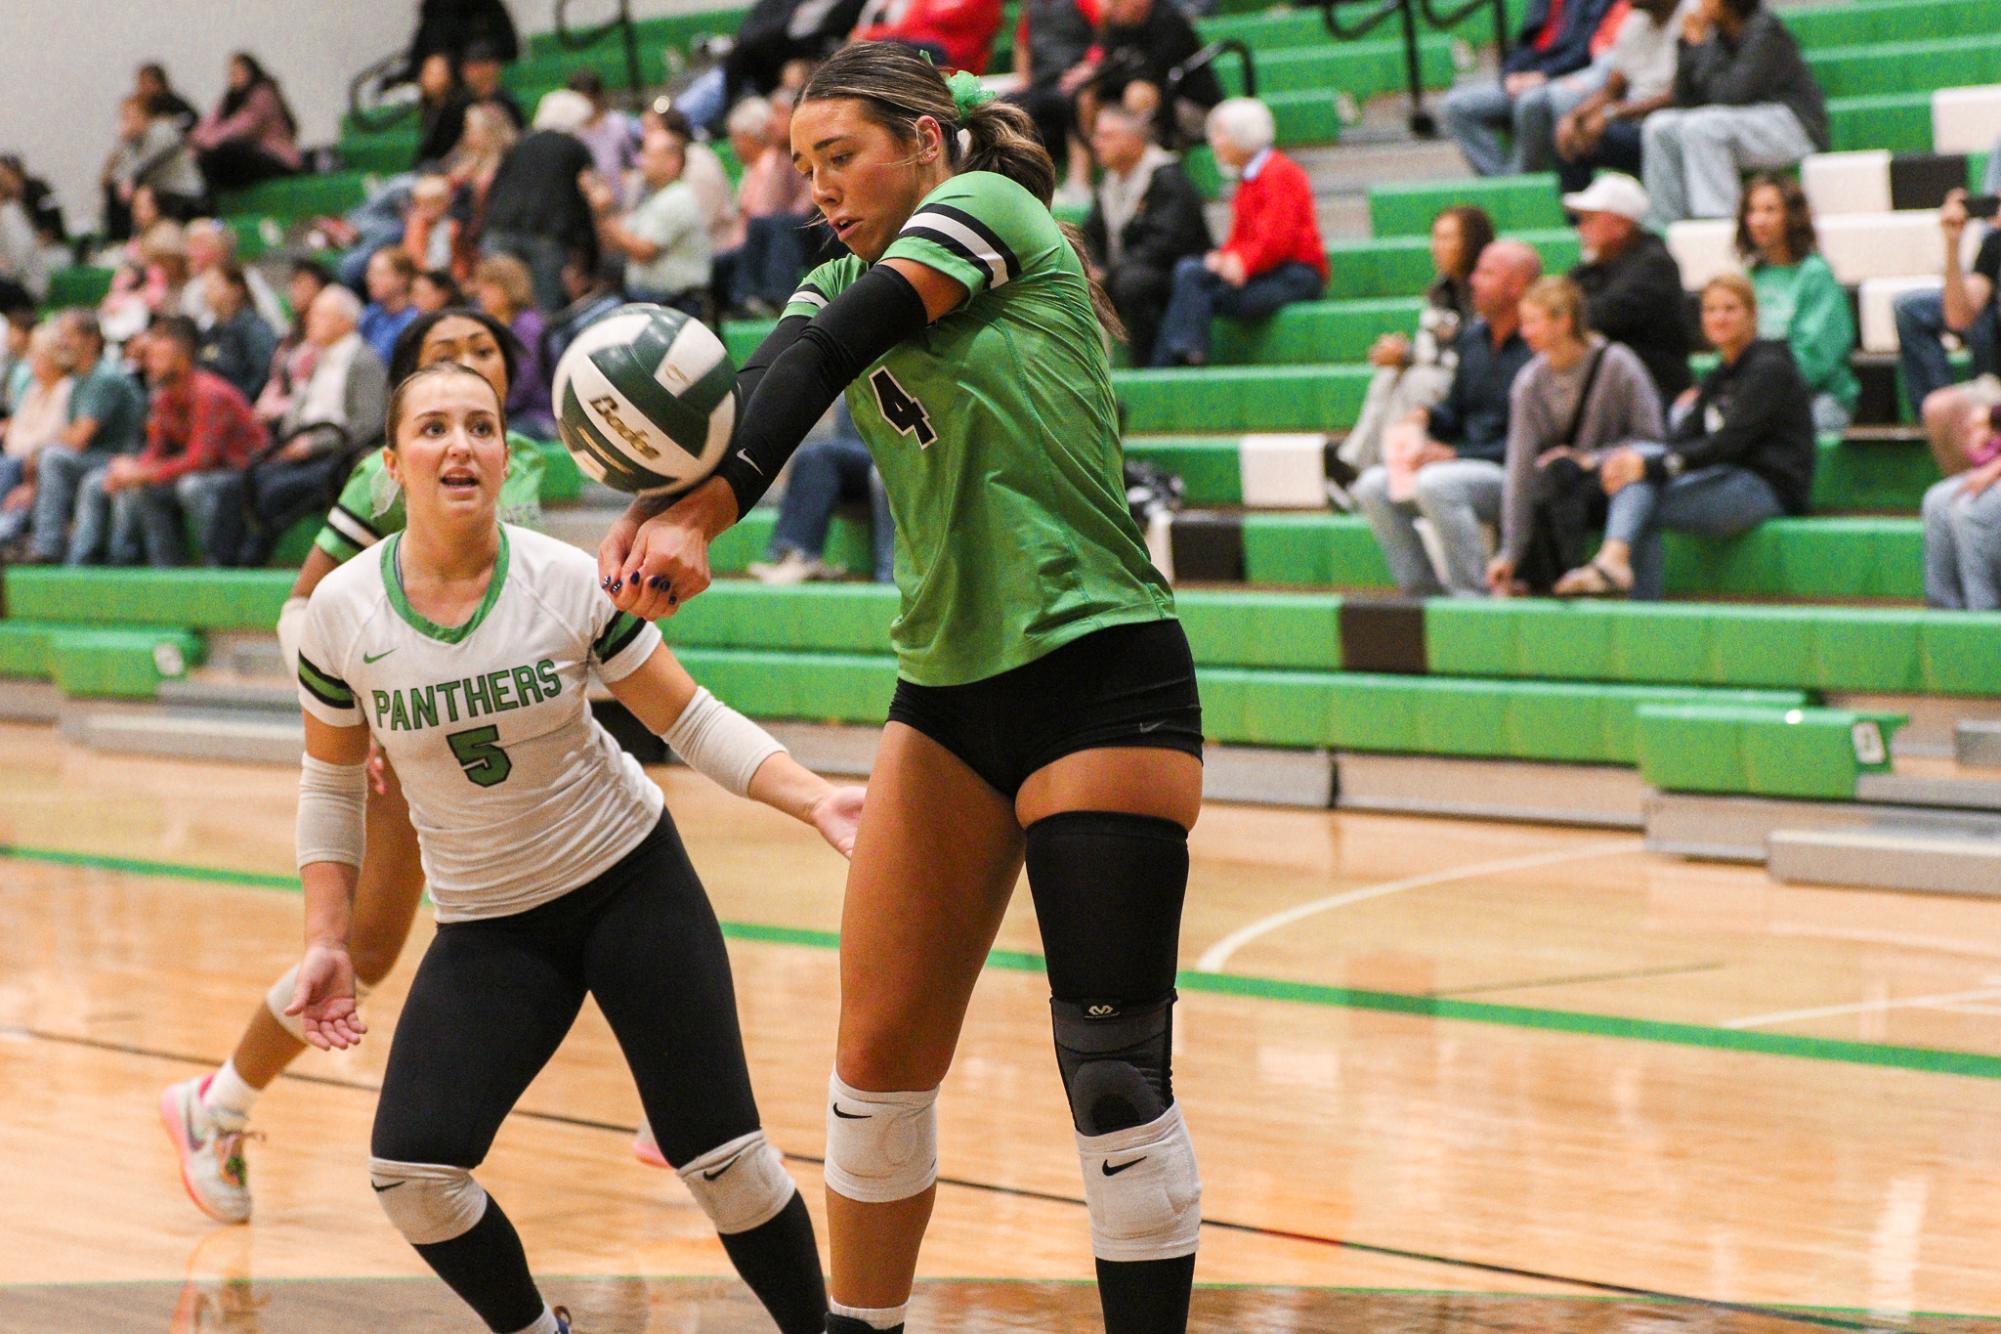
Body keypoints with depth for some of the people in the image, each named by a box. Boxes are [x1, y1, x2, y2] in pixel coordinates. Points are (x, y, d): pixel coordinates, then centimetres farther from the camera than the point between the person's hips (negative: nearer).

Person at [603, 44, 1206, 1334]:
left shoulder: (989, 209, -4)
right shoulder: (841, 286, 14)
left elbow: (831, 353, -18)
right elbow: (760, 390, -7)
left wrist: (706, 513, -32)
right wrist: (656, 504, -29)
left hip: (1103, 679, -7)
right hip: (948, 694, 7)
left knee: (1116, 1074, -9)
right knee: (880, 1058, 6)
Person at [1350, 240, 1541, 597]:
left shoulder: (1536, 350, -14)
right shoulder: (1473, 338, 13)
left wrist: (1453, 455, -18)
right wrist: (1423, 417, -1)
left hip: (1513, 473, -8)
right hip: (1466, 463, 9)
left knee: (1435, 484, -34)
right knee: (1373, 486, -7)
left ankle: (1472, 594, -25)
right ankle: (1424, 592, -5)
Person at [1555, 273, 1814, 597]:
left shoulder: (1770, 369, -6)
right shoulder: (1718, 378, 21)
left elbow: (1728, 443, -17)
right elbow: (1682, 439, 10)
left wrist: (1652, 465, -24)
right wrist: (1632, 459, -13)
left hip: (1768, 490, -8)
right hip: (1729, 479, 8)